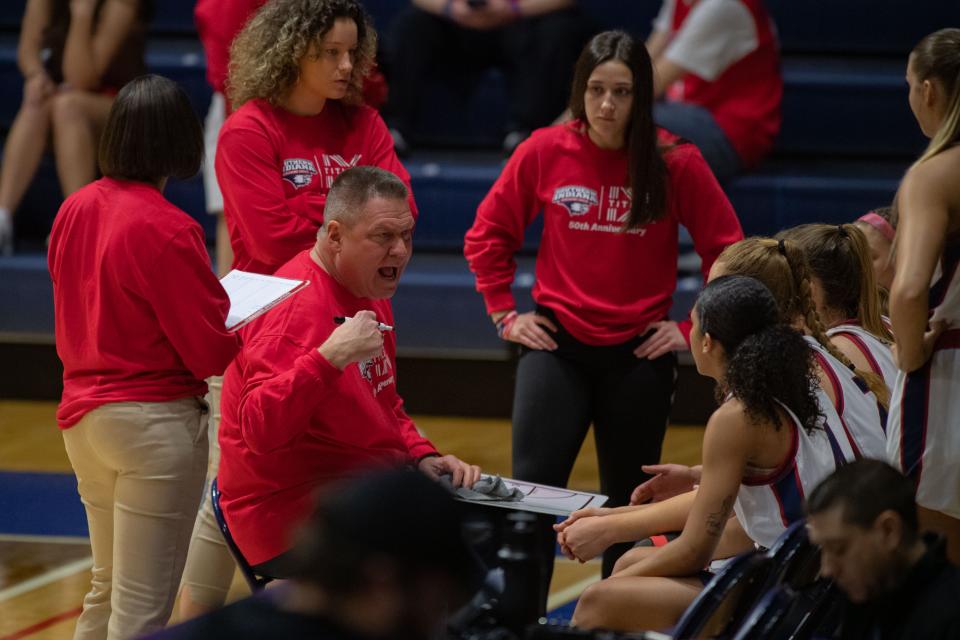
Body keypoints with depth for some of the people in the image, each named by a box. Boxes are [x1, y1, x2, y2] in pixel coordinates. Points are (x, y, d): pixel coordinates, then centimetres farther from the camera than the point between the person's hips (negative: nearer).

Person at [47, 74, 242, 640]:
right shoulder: (165, 229, -19)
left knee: (108, 590, 20)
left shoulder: (75, 210, 3)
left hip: (83, 417, 8)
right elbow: (211, 350, -15)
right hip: (154, 420, -7)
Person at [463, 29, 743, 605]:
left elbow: (728, 253, 1)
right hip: (557, 345, 0)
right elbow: (488, 235, 9)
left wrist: (693, 330, -2)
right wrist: (504, 314, 4)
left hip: (639, 353, 0)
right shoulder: (546, 152, -4)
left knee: (628, 503, 9)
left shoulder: (677, 164, -7)